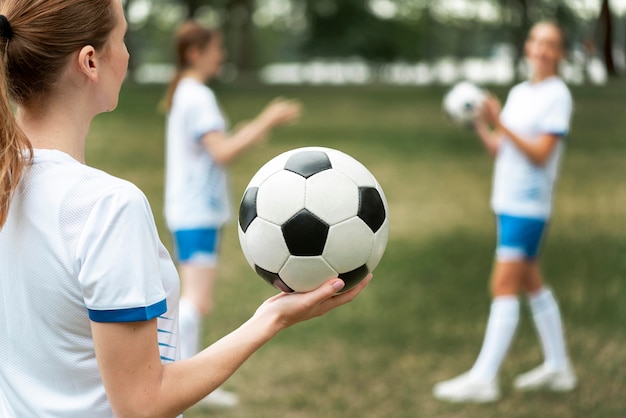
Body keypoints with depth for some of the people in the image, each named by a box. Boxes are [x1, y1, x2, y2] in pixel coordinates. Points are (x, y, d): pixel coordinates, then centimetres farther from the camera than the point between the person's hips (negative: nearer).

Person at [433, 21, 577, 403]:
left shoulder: (557, 95, -9)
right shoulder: (519, 93, 14)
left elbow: (540, 153, -17)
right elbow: (499, 148, 13)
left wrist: (500, 124, -23)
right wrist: (480, 124, -3)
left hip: (528, 206, -8)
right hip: (508, 201, 8)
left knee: (504, 286, -10)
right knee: (532, 284, 14)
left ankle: (484, 378, -9)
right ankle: (558, 366, 23)